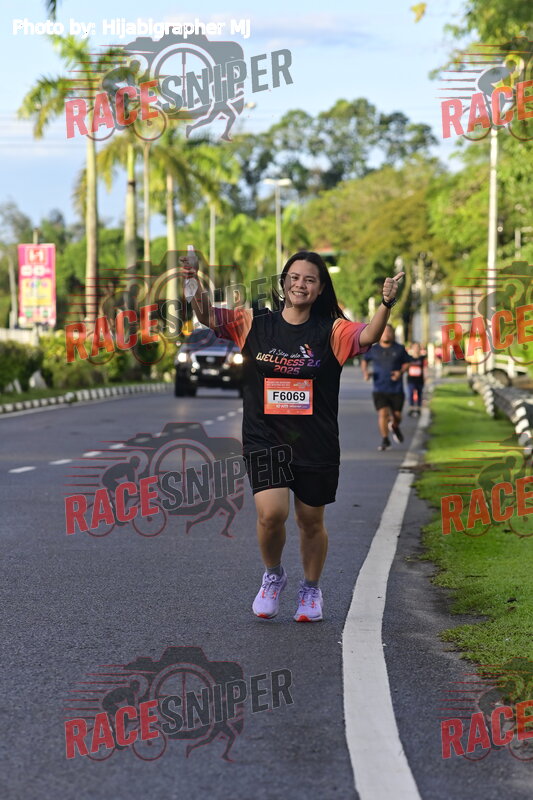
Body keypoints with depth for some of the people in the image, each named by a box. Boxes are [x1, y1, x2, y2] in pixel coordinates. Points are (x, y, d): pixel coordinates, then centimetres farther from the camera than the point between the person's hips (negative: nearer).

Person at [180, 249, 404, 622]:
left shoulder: (331, 331, -4)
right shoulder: (255, 324, 1)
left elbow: (368, 336, -20)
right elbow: (207, 315, -4)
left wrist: (387, 304, -39)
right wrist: (195, 282, -23)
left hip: (317, 445, 0)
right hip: (264, 440, 0)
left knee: (311, 522, 12)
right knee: (271, 513, -17)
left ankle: (311, 589, 38)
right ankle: (273, 575, 14)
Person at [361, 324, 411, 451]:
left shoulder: (399, 349, 1)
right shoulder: (373, 350, 2)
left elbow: (406, 363, 10)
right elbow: (364, 360, 18)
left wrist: (401, 372, -10)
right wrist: (365, 372, -1)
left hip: (396, 389, 0)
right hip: (379, 389, 0)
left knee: (397, 416, 5)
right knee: (382, 413, -14)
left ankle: (394, 427, 42)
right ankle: (385, 440, 0)